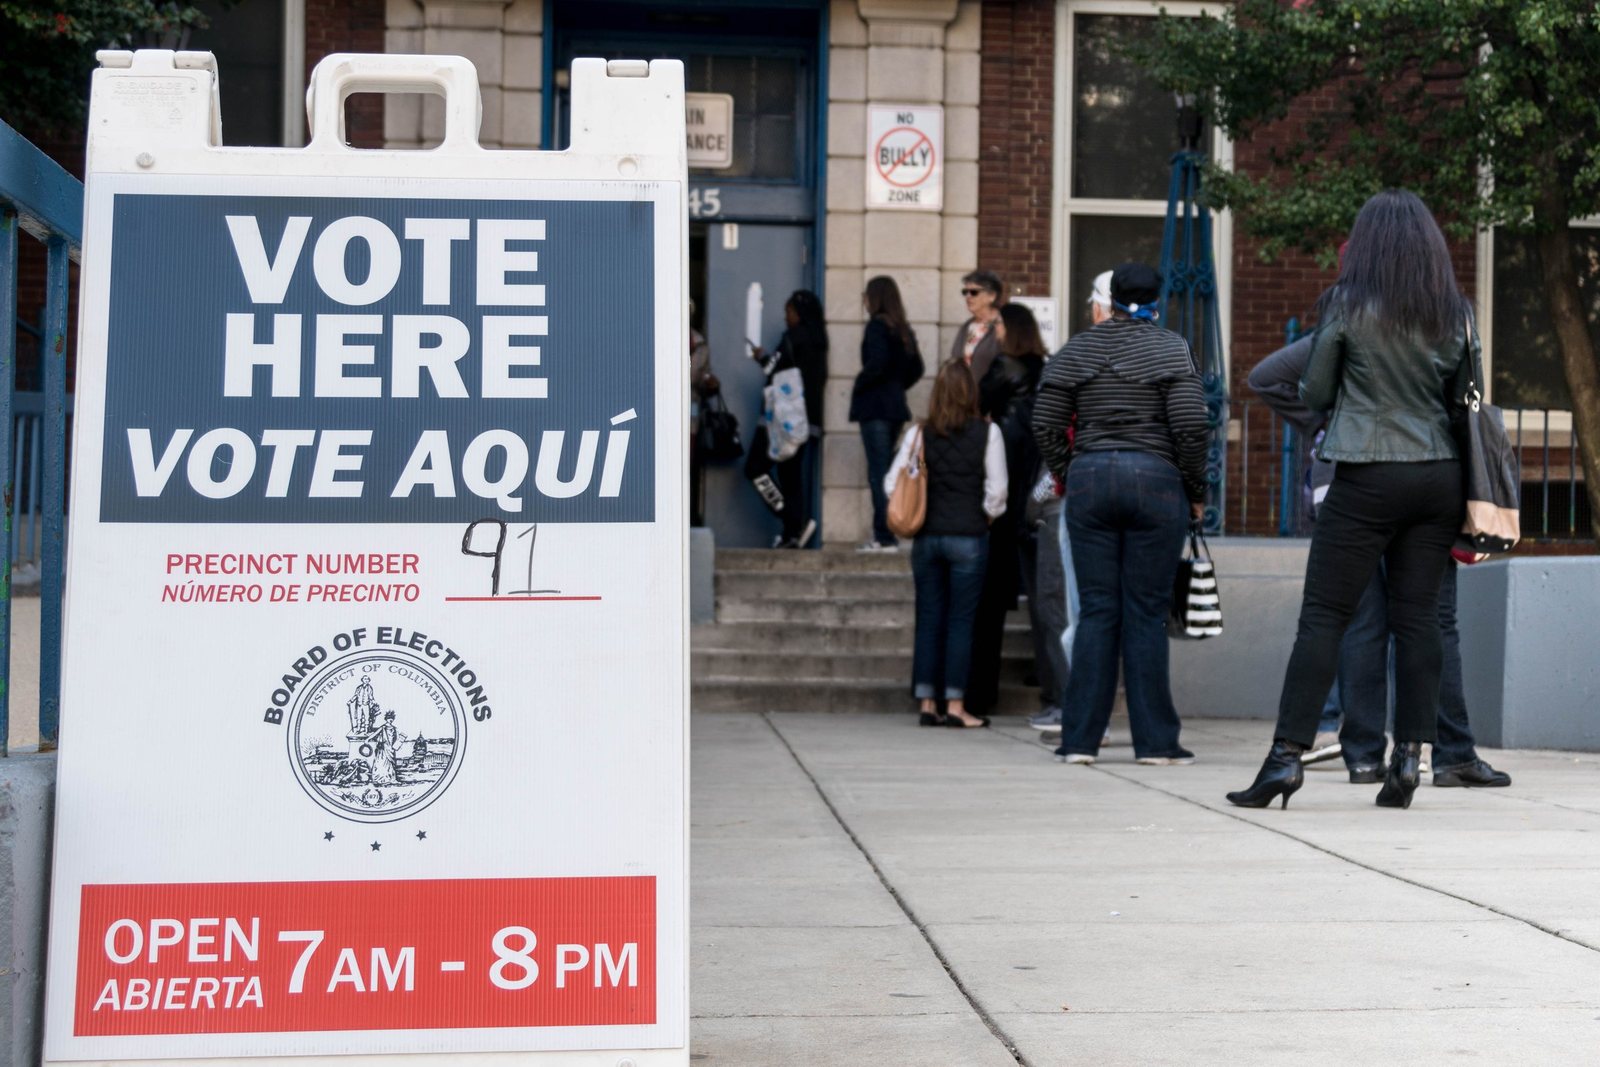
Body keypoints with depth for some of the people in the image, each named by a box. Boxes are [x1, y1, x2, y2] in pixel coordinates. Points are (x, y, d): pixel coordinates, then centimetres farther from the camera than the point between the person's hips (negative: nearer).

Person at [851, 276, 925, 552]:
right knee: (886, 473, 13)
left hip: (875, 407, -8)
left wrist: (858, 386, -7)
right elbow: (916, 368, 16)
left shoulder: (877, 325, -10)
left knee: (878, 474, -8)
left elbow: (877, 363, -21)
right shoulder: (904, 329, 13)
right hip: (895, 406, 8)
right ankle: (888, 535, 14)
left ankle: (885, 537, -11)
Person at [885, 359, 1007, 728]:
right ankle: (955, 704, 0)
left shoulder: (918, 433, 2)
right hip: (969, 536, -2)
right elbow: (997, 488, -6)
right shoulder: (987, 432, -4)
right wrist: (987, 517, 11)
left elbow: (892, 482, 2)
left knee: (928, 619, 8)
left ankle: (927, 703, 9)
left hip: (927, 537, 3)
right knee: (960, 620, 1)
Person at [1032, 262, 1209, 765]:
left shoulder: (1076, 350, 8)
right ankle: (1154, 740, 6)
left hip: (1089, 480, 3)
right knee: (1147, 613, 2)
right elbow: (1189, 425, -9)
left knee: (1097, 611, 6)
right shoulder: (1170, 348, -1)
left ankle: (1079, 738, 4)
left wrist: (1067, 474, 16)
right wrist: (1196, 489, 2)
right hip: (1156, 480, -2)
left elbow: (1045, 425, 4)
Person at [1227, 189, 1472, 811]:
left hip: (1369, 478, -4)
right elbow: (1462, 400, 12)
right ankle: (1409, 754, 5)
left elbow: (1314, 393, 1)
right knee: (1417, 616, 6)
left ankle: (1287, 755, -5)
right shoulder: (1455, 311, 5)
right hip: (1439, 476, 4)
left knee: (1323, 616, -2)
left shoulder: (1347, 302, -4)